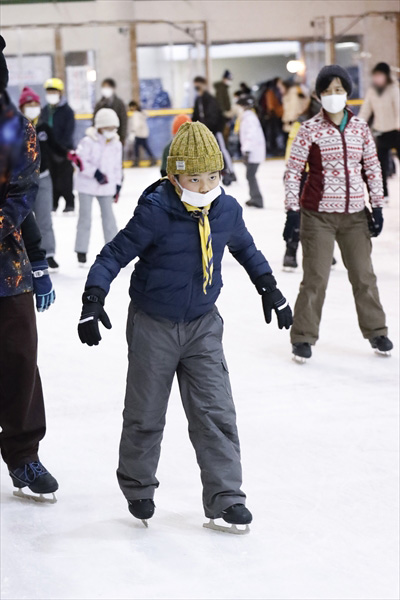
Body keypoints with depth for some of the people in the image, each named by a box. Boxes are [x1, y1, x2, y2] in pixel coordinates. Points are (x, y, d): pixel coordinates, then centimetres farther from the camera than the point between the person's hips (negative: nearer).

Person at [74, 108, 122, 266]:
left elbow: (117, 166, 14)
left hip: (106, 187, 4)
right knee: (85, 218, 0)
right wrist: (95, 173, -25)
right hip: (87, 186, -4)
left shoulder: (116, 144, 6)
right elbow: (80, 161, -18)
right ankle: (81, 251, 8)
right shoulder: (88, 142, -12)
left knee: (109, 217, 7)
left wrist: (117, 185, 13)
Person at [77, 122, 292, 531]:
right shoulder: (155, 212, -21)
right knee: (145, 414, 10)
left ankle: (225, 497, 5)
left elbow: (244, 248, 16)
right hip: (153, 326, -3)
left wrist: (269, 288, 20)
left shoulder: (227, 210, -5)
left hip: (202, 325, 3)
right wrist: (93, 300, -25)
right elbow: (114, 255, -16)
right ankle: (137, 487, 31)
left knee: (215, 412, -2)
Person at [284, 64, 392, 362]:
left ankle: (376, 331, 25)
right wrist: (293, 210, -8)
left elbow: (372, 168, 10)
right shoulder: (311, 129, -7)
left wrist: (377, 207, 8)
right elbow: (293, 170, -5)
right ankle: (303, 337, 9)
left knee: (364, 275, 9)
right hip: (318, 214, -3)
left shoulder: (360, 127, 3)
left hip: (354, 214, 3)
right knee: (316, 278, -3)